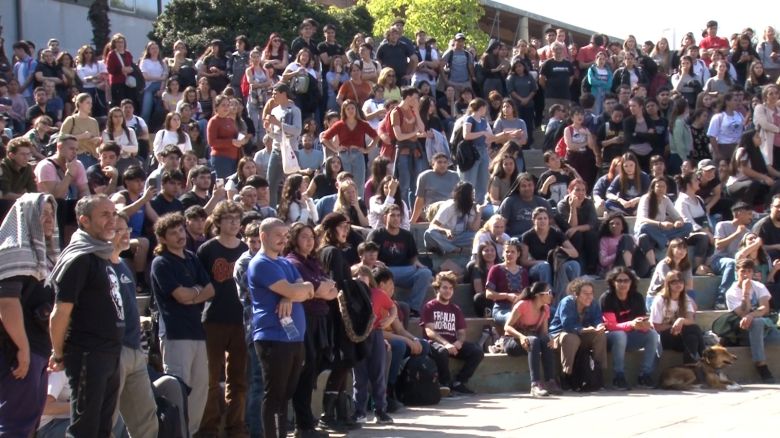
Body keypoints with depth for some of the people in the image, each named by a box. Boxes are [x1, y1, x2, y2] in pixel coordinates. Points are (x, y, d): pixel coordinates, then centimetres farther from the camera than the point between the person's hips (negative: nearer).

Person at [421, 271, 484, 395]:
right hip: (436, 342, -5)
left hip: (453, 343, 5)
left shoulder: (456, 309, 20)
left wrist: (459, 342, -10)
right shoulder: (430, 307, 3)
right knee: (442, 351, -41)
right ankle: (446, 384, -21)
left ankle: (458, 382, -12)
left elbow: (462, 331, 16)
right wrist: (446, 343, -25)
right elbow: (429, 331, -9)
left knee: (477, 352, -18)